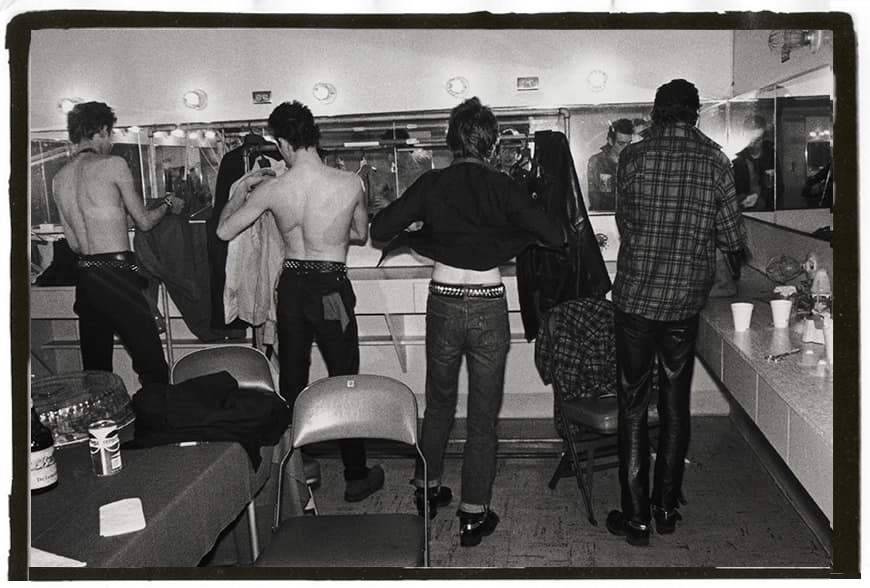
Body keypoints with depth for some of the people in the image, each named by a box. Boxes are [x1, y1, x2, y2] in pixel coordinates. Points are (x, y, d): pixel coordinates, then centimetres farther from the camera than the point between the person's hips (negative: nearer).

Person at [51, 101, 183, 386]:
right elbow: (144, 221, 1)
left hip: (84, 275, 7)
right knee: (153, 365, -3)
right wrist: (168, 204, 20)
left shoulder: (59, 178, 12)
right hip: (116, 276, -7)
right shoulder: (113, 164, -6)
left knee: (95, 368, 12)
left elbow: (73, 243, 16)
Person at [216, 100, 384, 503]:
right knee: (345, 381, 8)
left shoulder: (272, 189, -10)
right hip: (332, 287, -2)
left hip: (291, 285, 2)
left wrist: (239, 191, 15)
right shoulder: (350, 184, -11)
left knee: (292, 379, 16)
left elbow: (224, 231, 0)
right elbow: (361, 234, 6)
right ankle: (356, 477, 15)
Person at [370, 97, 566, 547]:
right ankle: (474, 515, 13)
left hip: (443, 304, 2)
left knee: (438, 404, 21)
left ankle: (428, 489, 35)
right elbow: (555, 238, -10)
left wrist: (414, 234, 13)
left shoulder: (431, 185, -4)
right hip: (488, 308, -2)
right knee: (483, 415, 8)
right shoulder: (502, 188, -8)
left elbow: (379, 230, -5)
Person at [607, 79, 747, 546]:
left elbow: (624, 223, 4)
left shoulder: (634, 157, -7)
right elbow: (733, 239, 0)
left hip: (636, 297, -2)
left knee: (633, 407, 6)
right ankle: (667, 507, 24)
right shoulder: (716, 162, -2)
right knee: (675, 405, 15)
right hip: (687, 300, 2)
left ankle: (636, 517, 10)